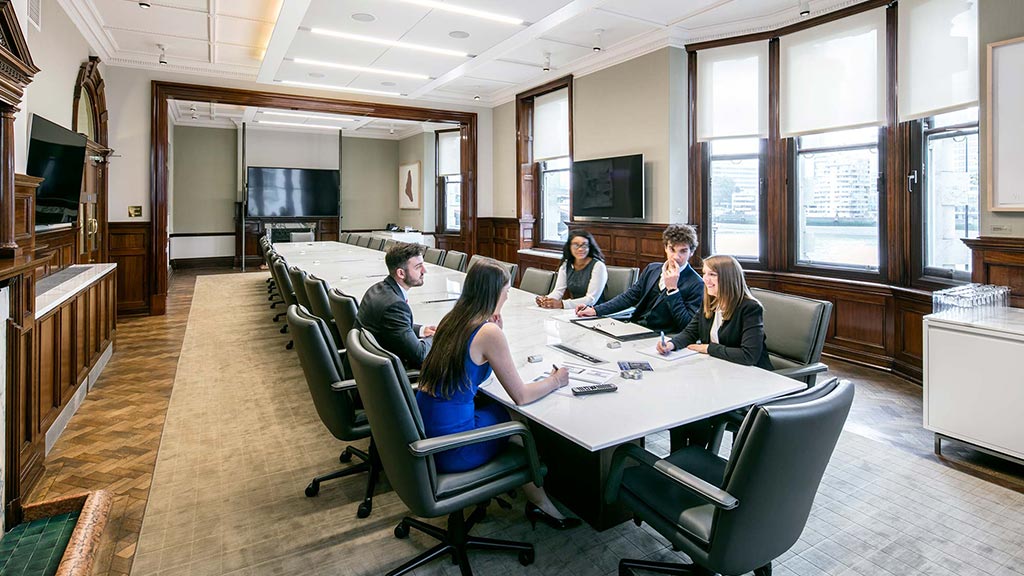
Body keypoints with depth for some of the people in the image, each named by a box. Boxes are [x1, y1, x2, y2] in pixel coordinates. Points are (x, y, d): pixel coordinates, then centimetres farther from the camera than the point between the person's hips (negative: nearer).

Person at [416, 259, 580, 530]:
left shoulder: (451, 320, 5)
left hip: (423, 432, 7)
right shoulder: (489, 332, -18)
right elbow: (521, 396, -13)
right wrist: (555, 381, 4)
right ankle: (539, 503, 34)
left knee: (495, 406, 21)